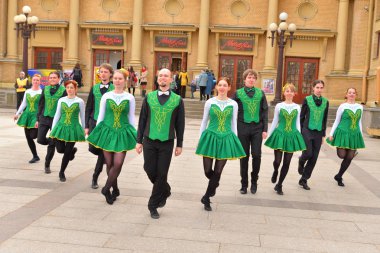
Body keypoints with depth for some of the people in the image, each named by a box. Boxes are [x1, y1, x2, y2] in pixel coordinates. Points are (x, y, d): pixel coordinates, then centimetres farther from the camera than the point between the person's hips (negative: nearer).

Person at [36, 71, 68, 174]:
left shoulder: (63, 90, -5)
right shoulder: (45, 89, 6)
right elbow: (41, 104, 12)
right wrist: (38, 119, 10)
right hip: (44, 118, 4)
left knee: (52, 143, 1)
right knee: (40, 140, -2)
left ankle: (47, 164, 17)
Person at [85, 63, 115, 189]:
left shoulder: (114, 89, -1)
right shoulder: (94, 88, 8)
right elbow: (88, 108, 10)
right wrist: (86, 125, 4)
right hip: (94, 122, 3)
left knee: (103, 151, 0)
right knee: (92, 148, -5)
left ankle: (95, 178, 14)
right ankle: (106, 157, 29)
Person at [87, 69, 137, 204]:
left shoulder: (130, 98, 1)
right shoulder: (106, 96, 3)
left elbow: (131, 117, 7)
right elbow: (101, 116, 7)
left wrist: (134, 135, 6)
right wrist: (97, 133, 6)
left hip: (123, 133, -1)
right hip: (107, 131, 1)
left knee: (118, 163, -11)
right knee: (109, 164, 5)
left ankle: (107, 188, 7)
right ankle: (115, 190, 23)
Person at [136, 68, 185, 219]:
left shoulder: (177, 100, 1)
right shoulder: (149, 97, 5)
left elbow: (180, 124, 5)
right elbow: (142, 120, 7)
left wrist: (179, 145, 4)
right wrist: (139, 141, 4)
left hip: (167, 142, -1)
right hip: (149, 140, 2)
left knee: (162, 174, 0)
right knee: (150, 170, 4)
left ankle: (153, 205, 15)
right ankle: (165, 191, 34)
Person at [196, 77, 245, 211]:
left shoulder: (233, 104, 3)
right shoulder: (210, 102, 1)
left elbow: (234, 123, 9)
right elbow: (204, 121, 8)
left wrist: (235, 141, 6)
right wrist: (201, 139, 7)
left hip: (226, 139, 0)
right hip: (210, 137, 0)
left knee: (218, 171, 1)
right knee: (207, 171, 2)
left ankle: (206, 198, 17)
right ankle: (214, 185, 37)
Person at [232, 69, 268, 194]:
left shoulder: (260, 93, 5)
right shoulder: (238, 93, 1)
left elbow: (265, 112, 5)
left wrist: (265, 129, 0)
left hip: (257, 128, 1)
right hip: (243, 128, -1)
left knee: (256, 155, -2)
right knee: (244, 156, 7)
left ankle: (254, 182, 19)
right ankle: (244, 184, 19)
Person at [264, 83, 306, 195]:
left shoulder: (297, 107, 5)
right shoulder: (279, 106, 0)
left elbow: (297, 123, 10)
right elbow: (274, 122, 5)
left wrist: (299, 137, 7)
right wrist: (269, 135, 6)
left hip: (292, 136, 2)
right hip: (280, 134, -2)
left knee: (287, 163, 4)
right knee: (277, 161, -5)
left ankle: (279, 185, 19)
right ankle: (275, 171, 33)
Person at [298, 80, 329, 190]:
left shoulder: (325, 102, 7)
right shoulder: (307, 100, -2)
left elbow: (325, 119, 12)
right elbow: (302, 117, 2)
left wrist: (323, 134, 11)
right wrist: (300, 132, 0)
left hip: (318, 132, 3)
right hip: (307, 130, -3)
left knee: (314, 158, 3)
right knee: (308, 153, -14)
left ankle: (303, 180, 15)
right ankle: (301, 162, 23)